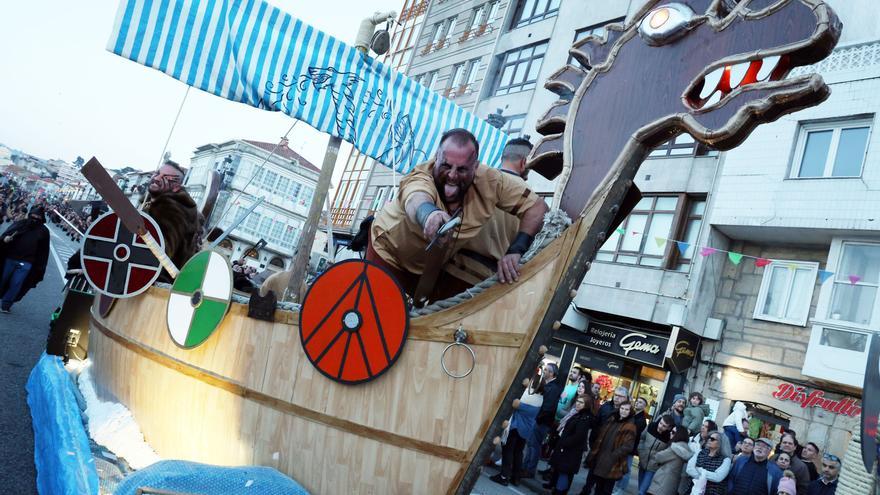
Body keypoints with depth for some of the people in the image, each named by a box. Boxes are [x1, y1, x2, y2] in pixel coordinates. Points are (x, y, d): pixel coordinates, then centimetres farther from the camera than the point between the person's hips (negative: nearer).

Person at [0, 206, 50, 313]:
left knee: (15, 284, -2)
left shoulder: (44, 231, -1)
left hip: (25, 263, -2)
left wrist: (40, 267, 0)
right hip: (10, 259, 2)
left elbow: (44, 251, 2)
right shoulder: (19, 224, 2)